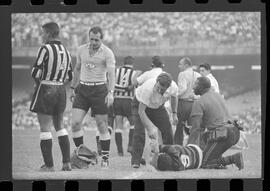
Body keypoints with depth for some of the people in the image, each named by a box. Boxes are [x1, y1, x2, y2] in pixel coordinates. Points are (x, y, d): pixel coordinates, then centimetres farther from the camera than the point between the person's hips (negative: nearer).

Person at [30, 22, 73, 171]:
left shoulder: (45, 48, -11)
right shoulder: (65, 51, 11)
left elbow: (36, 73, -14)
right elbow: (69, 76, 15)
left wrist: (38, 82, 4)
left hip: (45, 91, -7)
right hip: (60, 91, 7)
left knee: (45, 127, -1)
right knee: (59, 126, 16)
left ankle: (49, 165, -1)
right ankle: (66, 162, 12)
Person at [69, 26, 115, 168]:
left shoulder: (107, 53, -8)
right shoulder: (81, 50, 6)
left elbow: (111, 74, -15)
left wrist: (111, 92, -28)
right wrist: (73, 88, 21)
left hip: (99, 90, -4)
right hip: (82, 89, 4)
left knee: (102, 125, 0)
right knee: (75, 122, -9)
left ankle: (105, 158, 10)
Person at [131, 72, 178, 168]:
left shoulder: (173, 87, -28)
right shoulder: (148, 88, -42)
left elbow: (174, 97, 2)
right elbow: (141, 111, -36)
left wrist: (174, 113, 8)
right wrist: (150, 128, -38)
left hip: (158, 106, 4)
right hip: (140, 105, -4)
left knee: (167, 130, -4)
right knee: (139, 131, -22)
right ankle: (135, 161, -18)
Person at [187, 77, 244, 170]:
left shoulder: (198, 103, -5)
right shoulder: (218, 96, 20)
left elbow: (196, 128, -10)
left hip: (221, 137, -8)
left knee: (205, 164, 0)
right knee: (204, 136, 30)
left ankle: (234, 159, -12)